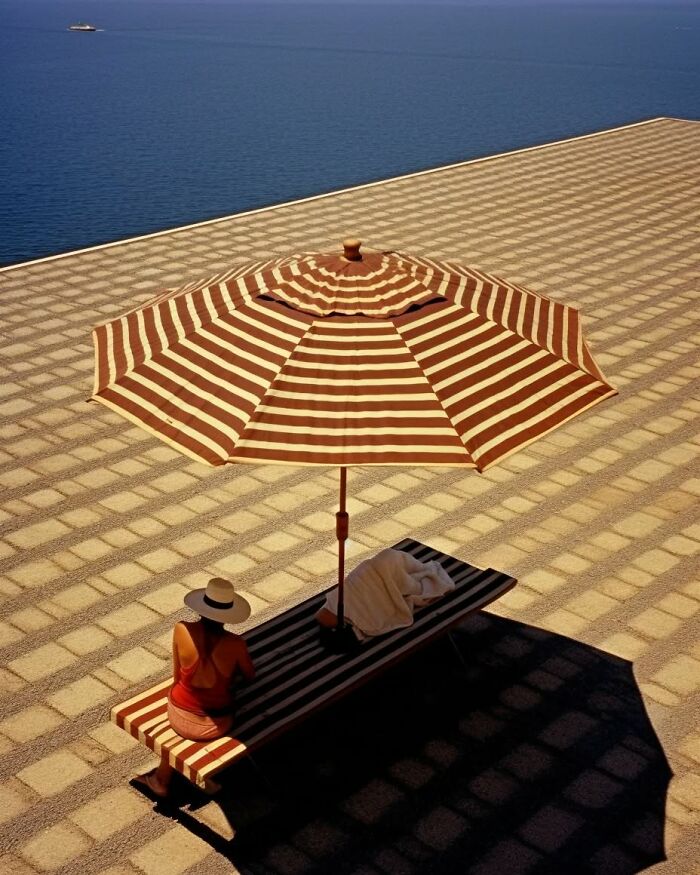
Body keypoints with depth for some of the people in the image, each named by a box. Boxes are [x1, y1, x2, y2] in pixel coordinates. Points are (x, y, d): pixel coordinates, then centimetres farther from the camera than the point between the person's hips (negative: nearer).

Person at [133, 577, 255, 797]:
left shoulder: (182, 630, -20)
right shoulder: (235, 644, -22)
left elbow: (177, 678, -7)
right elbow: (250, 676, -1)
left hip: (180, 719, 1)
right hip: (216, 725, 0)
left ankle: (162, 779, 47)